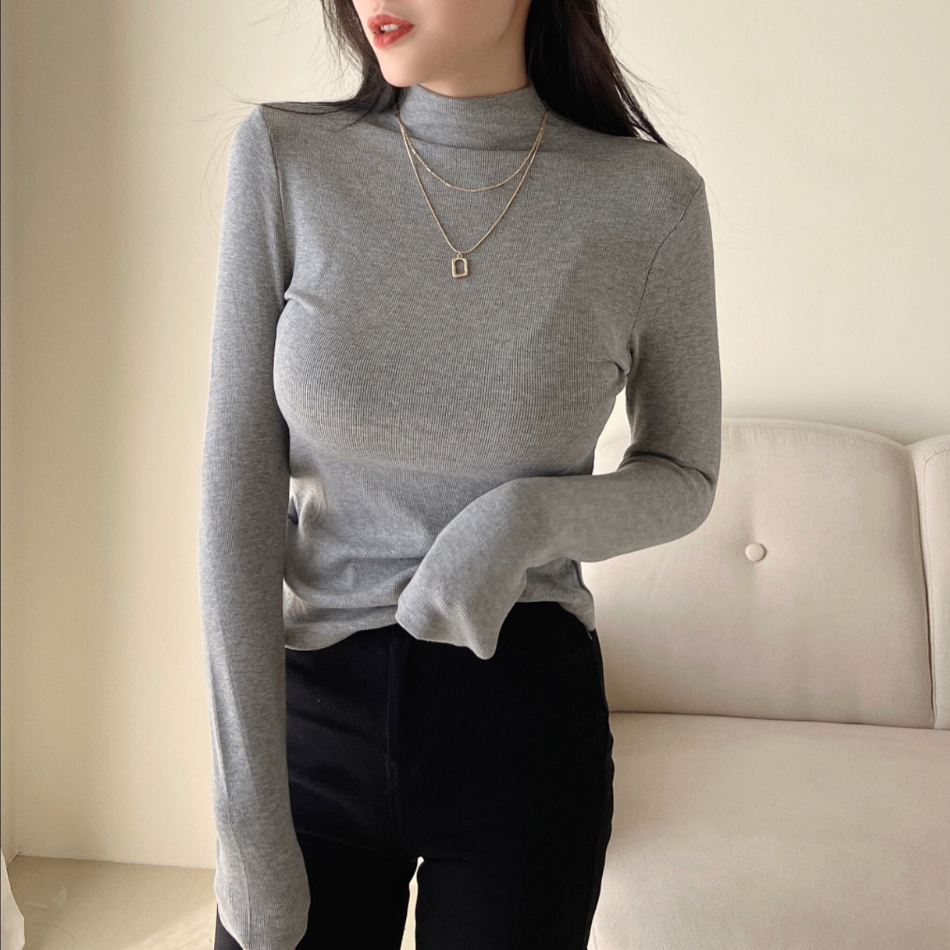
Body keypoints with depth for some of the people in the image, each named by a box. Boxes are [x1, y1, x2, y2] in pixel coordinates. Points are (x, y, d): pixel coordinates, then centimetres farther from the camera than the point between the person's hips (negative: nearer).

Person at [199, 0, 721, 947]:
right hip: (311, 718, 1)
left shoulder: (652, 201, -9)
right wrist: (247, 819, -11)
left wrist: (530, 517, -19)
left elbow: (683, 479, 4)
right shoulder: (282, 157, -8)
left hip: (525, 726, 0)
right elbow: (239, 485, -9)